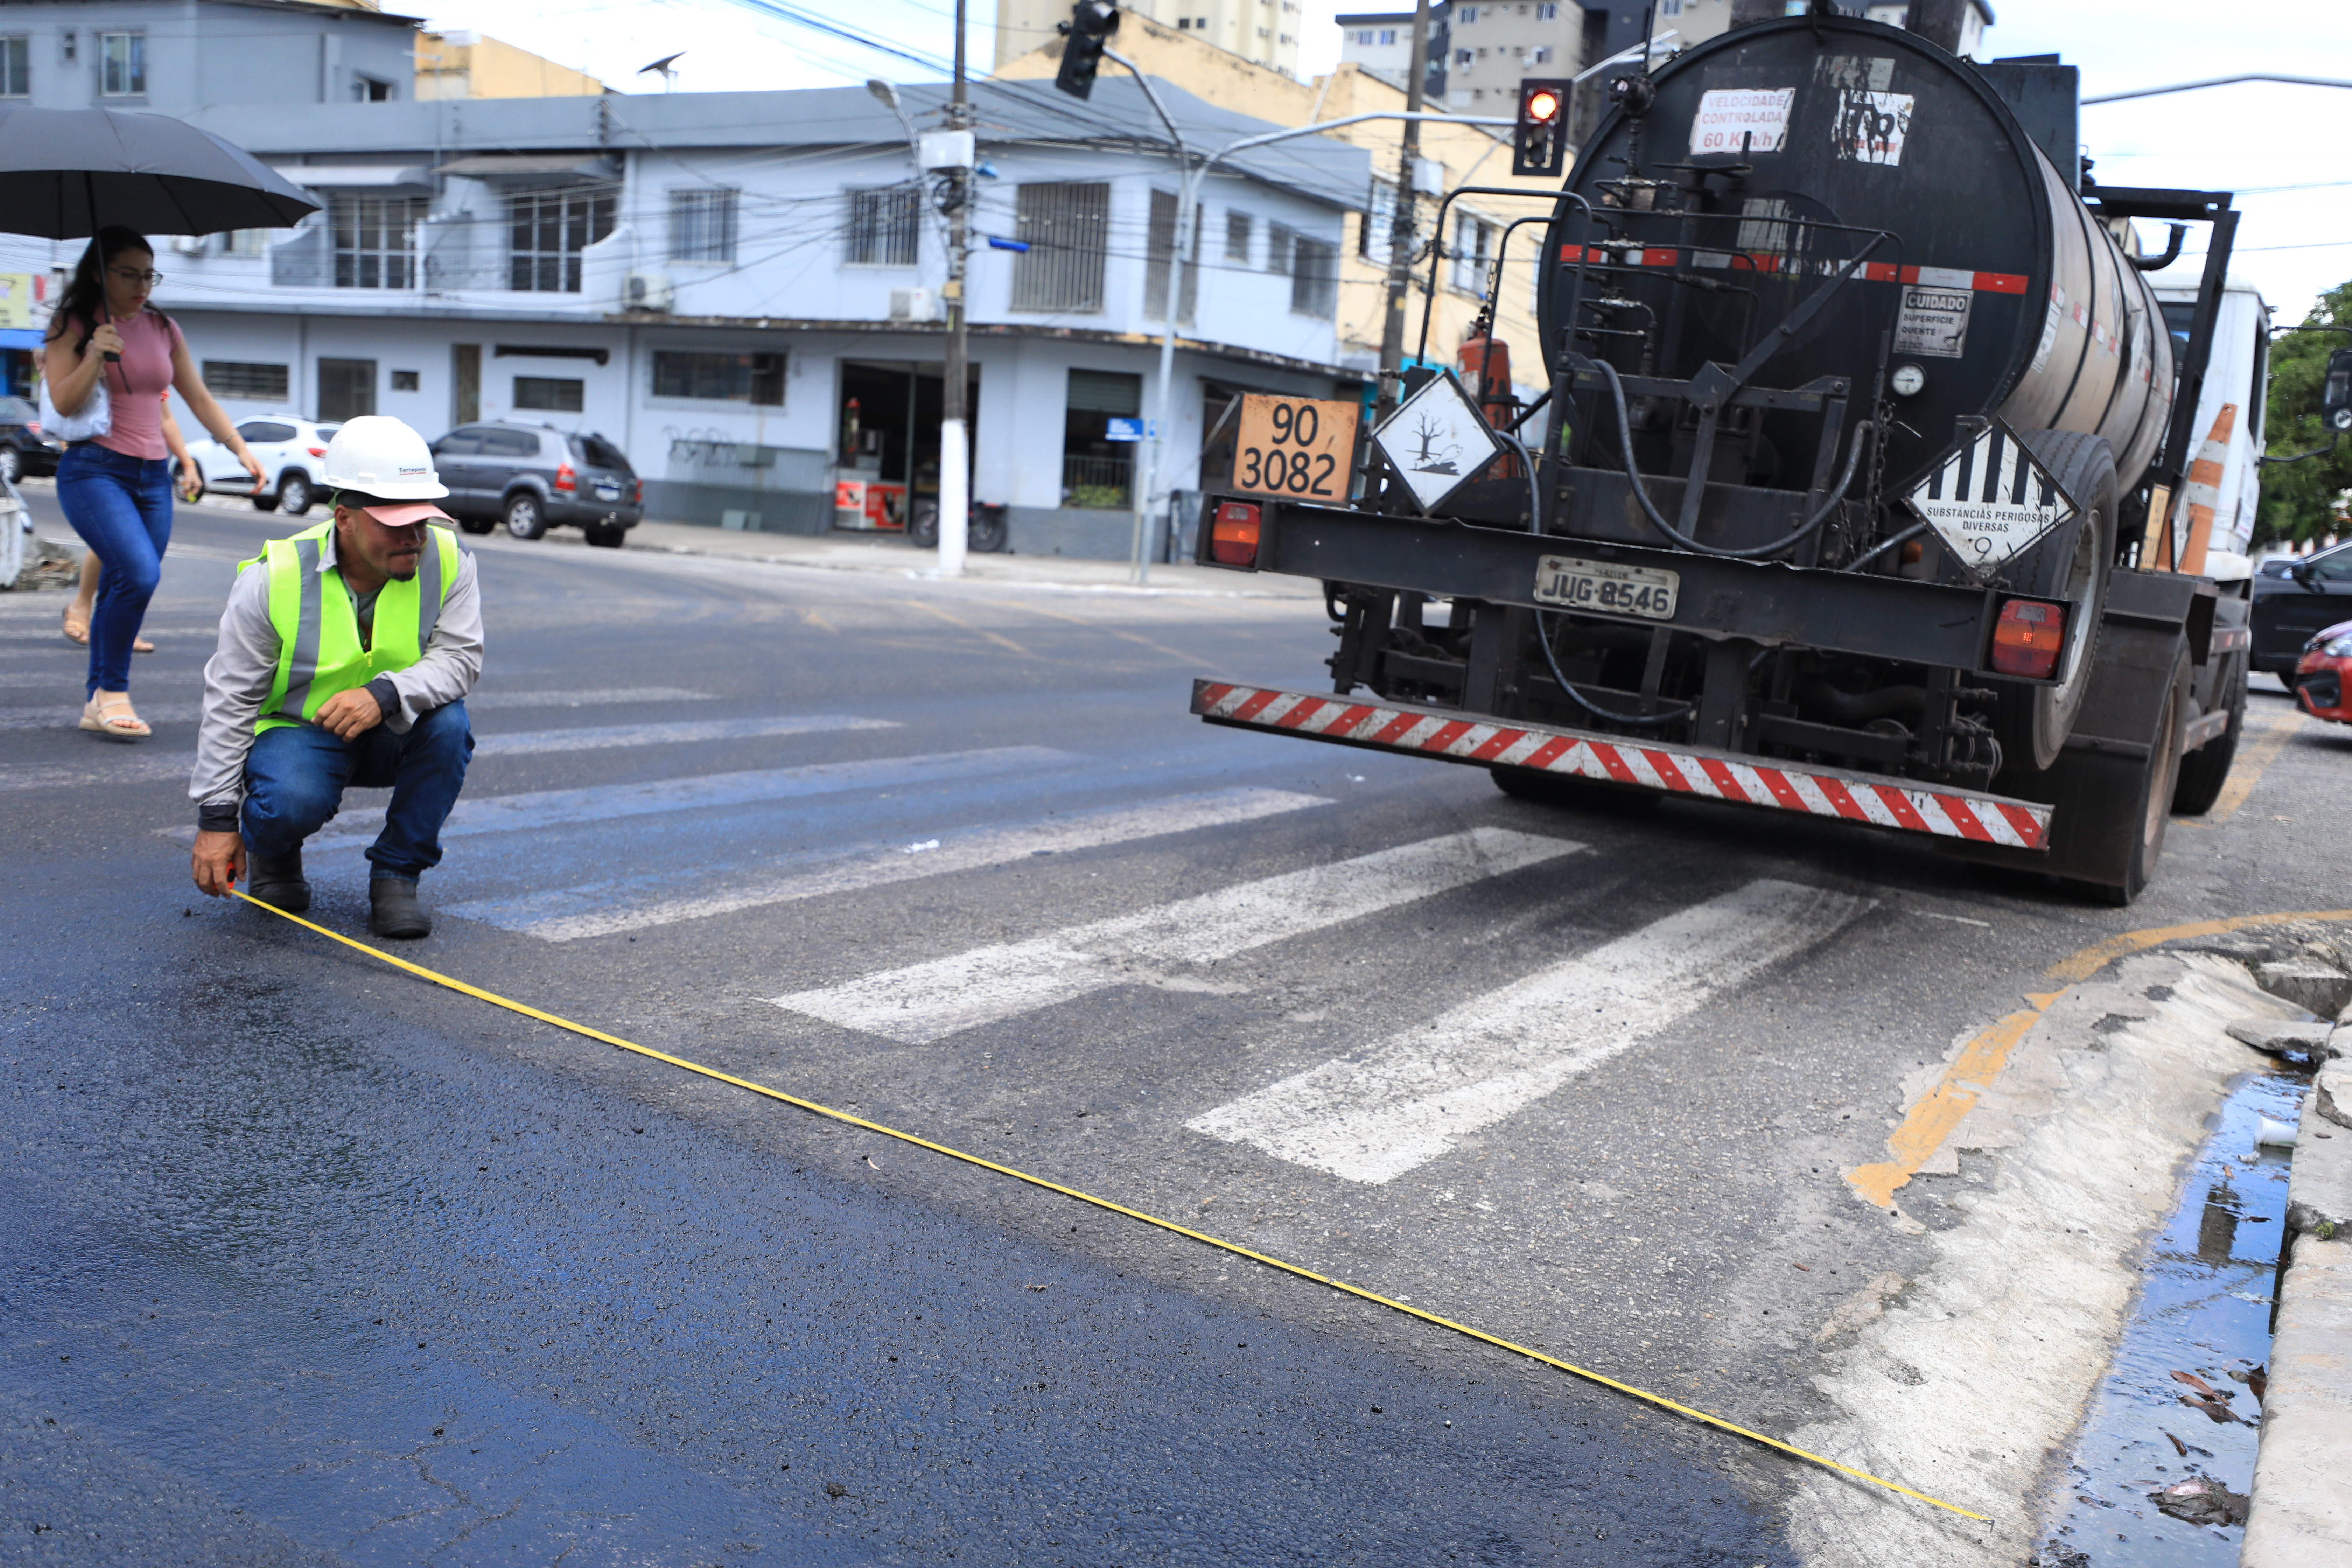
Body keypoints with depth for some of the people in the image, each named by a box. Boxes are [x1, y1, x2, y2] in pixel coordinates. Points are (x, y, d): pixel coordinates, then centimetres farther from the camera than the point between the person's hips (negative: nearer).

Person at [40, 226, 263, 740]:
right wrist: (96, 354, -22)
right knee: (139, 574, -23)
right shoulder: (73, 326, 1)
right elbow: (64, 403, -7)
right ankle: (112, 692, -10)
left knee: (121, 589, 3)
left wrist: (241, 448, 7)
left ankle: (97, 704, 12)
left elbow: (199, 398, 17)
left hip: (152, 476, 5)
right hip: (94, 470, -5)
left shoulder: (162, 329, 14)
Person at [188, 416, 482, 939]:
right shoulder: (275, 578, -18)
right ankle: (273, 855, 7)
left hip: (392, 736, 3)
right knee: (292, 802, -34)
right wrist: (217, 818, -14)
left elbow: (460, 657, -18)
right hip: (296, 732, -2)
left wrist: (385, 693, -39)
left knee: (447, 723, -30)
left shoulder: (446, 560, -14)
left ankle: (395, 874, -11)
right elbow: (230, 701, -13)